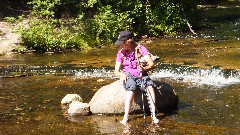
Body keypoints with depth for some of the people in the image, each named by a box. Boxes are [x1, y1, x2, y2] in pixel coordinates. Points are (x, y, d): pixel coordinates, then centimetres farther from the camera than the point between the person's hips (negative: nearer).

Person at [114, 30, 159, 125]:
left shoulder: (141, 49, -5)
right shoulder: (121, 53, 2)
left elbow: (152, 64, -12)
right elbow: (116, 71, 2)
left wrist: (144, 69, -34)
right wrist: (122, 74, -22)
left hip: (141, 75, 0)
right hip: (128, 76, 0)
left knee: (150, 86, -33)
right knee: (131, 88, -35)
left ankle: (153, 115, -34)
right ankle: (126, 117, -37)